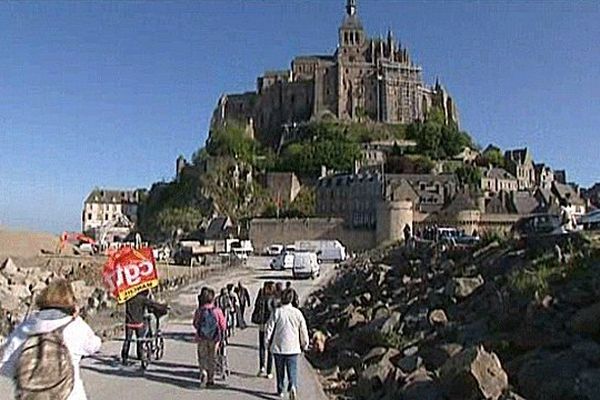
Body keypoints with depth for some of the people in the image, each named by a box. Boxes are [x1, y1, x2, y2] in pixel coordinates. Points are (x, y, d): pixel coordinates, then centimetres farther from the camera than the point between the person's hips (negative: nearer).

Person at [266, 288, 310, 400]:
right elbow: (303, 331, 0)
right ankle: (293, 387, -18)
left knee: (280, 371, 17)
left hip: (278, 347, 0)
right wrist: (305, 345, 13)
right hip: (293, 348, 0)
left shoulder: (277, 312, -10)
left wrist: (268, 340, 12)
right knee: (293, 370, 6)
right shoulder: (297, 313, -5)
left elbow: (270, 328, -6)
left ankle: (280, 391, 28)